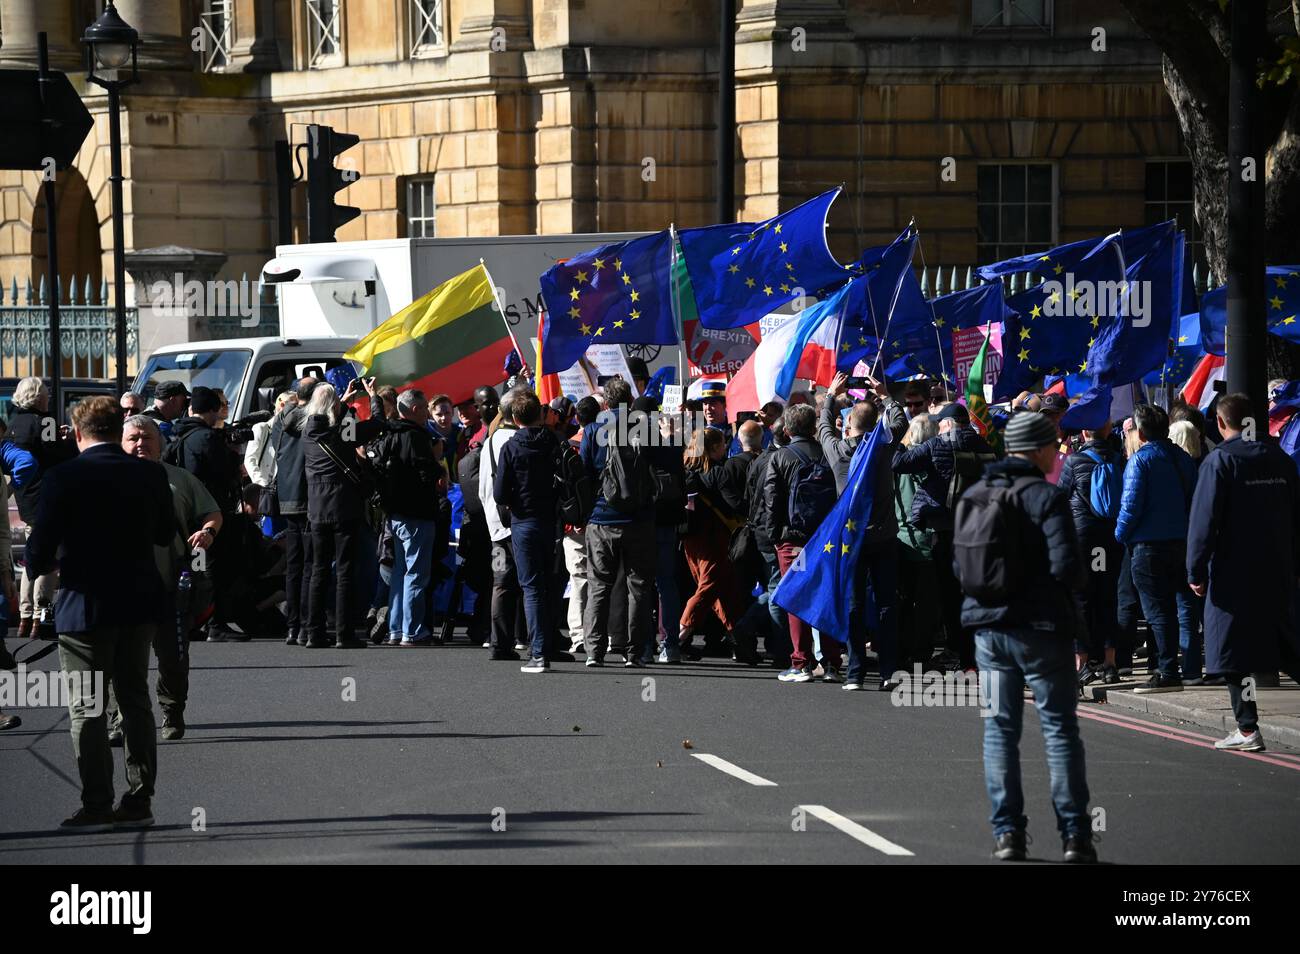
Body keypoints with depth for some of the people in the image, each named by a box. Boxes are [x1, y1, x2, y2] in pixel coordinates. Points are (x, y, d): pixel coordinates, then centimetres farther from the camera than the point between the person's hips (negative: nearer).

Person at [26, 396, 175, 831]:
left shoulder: (64, 478, -14)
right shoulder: (150, 475, -1)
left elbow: (40, 547, -13)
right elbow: (166, 534, 12)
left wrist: (39, 566, 9)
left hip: (85, 605, -5)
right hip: (139, 604, 5)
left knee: (86, 707, 3)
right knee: (136, 700, 15)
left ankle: (96, 806, 1)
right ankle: (139, 801, 16)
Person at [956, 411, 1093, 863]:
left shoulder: (974, 496, 7)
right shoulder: (1046, 497, -13)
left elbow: (963, 563, 11)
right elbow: (1066, 566, -18)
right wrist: (1073, 585, 2)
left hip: (987, 625, 5)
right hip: (1040, 626, -5)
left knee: (1000, 729, 9)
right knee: (1060, 728, 2)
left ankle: (1007, 831, 5)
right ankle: (1074, 834, 0)